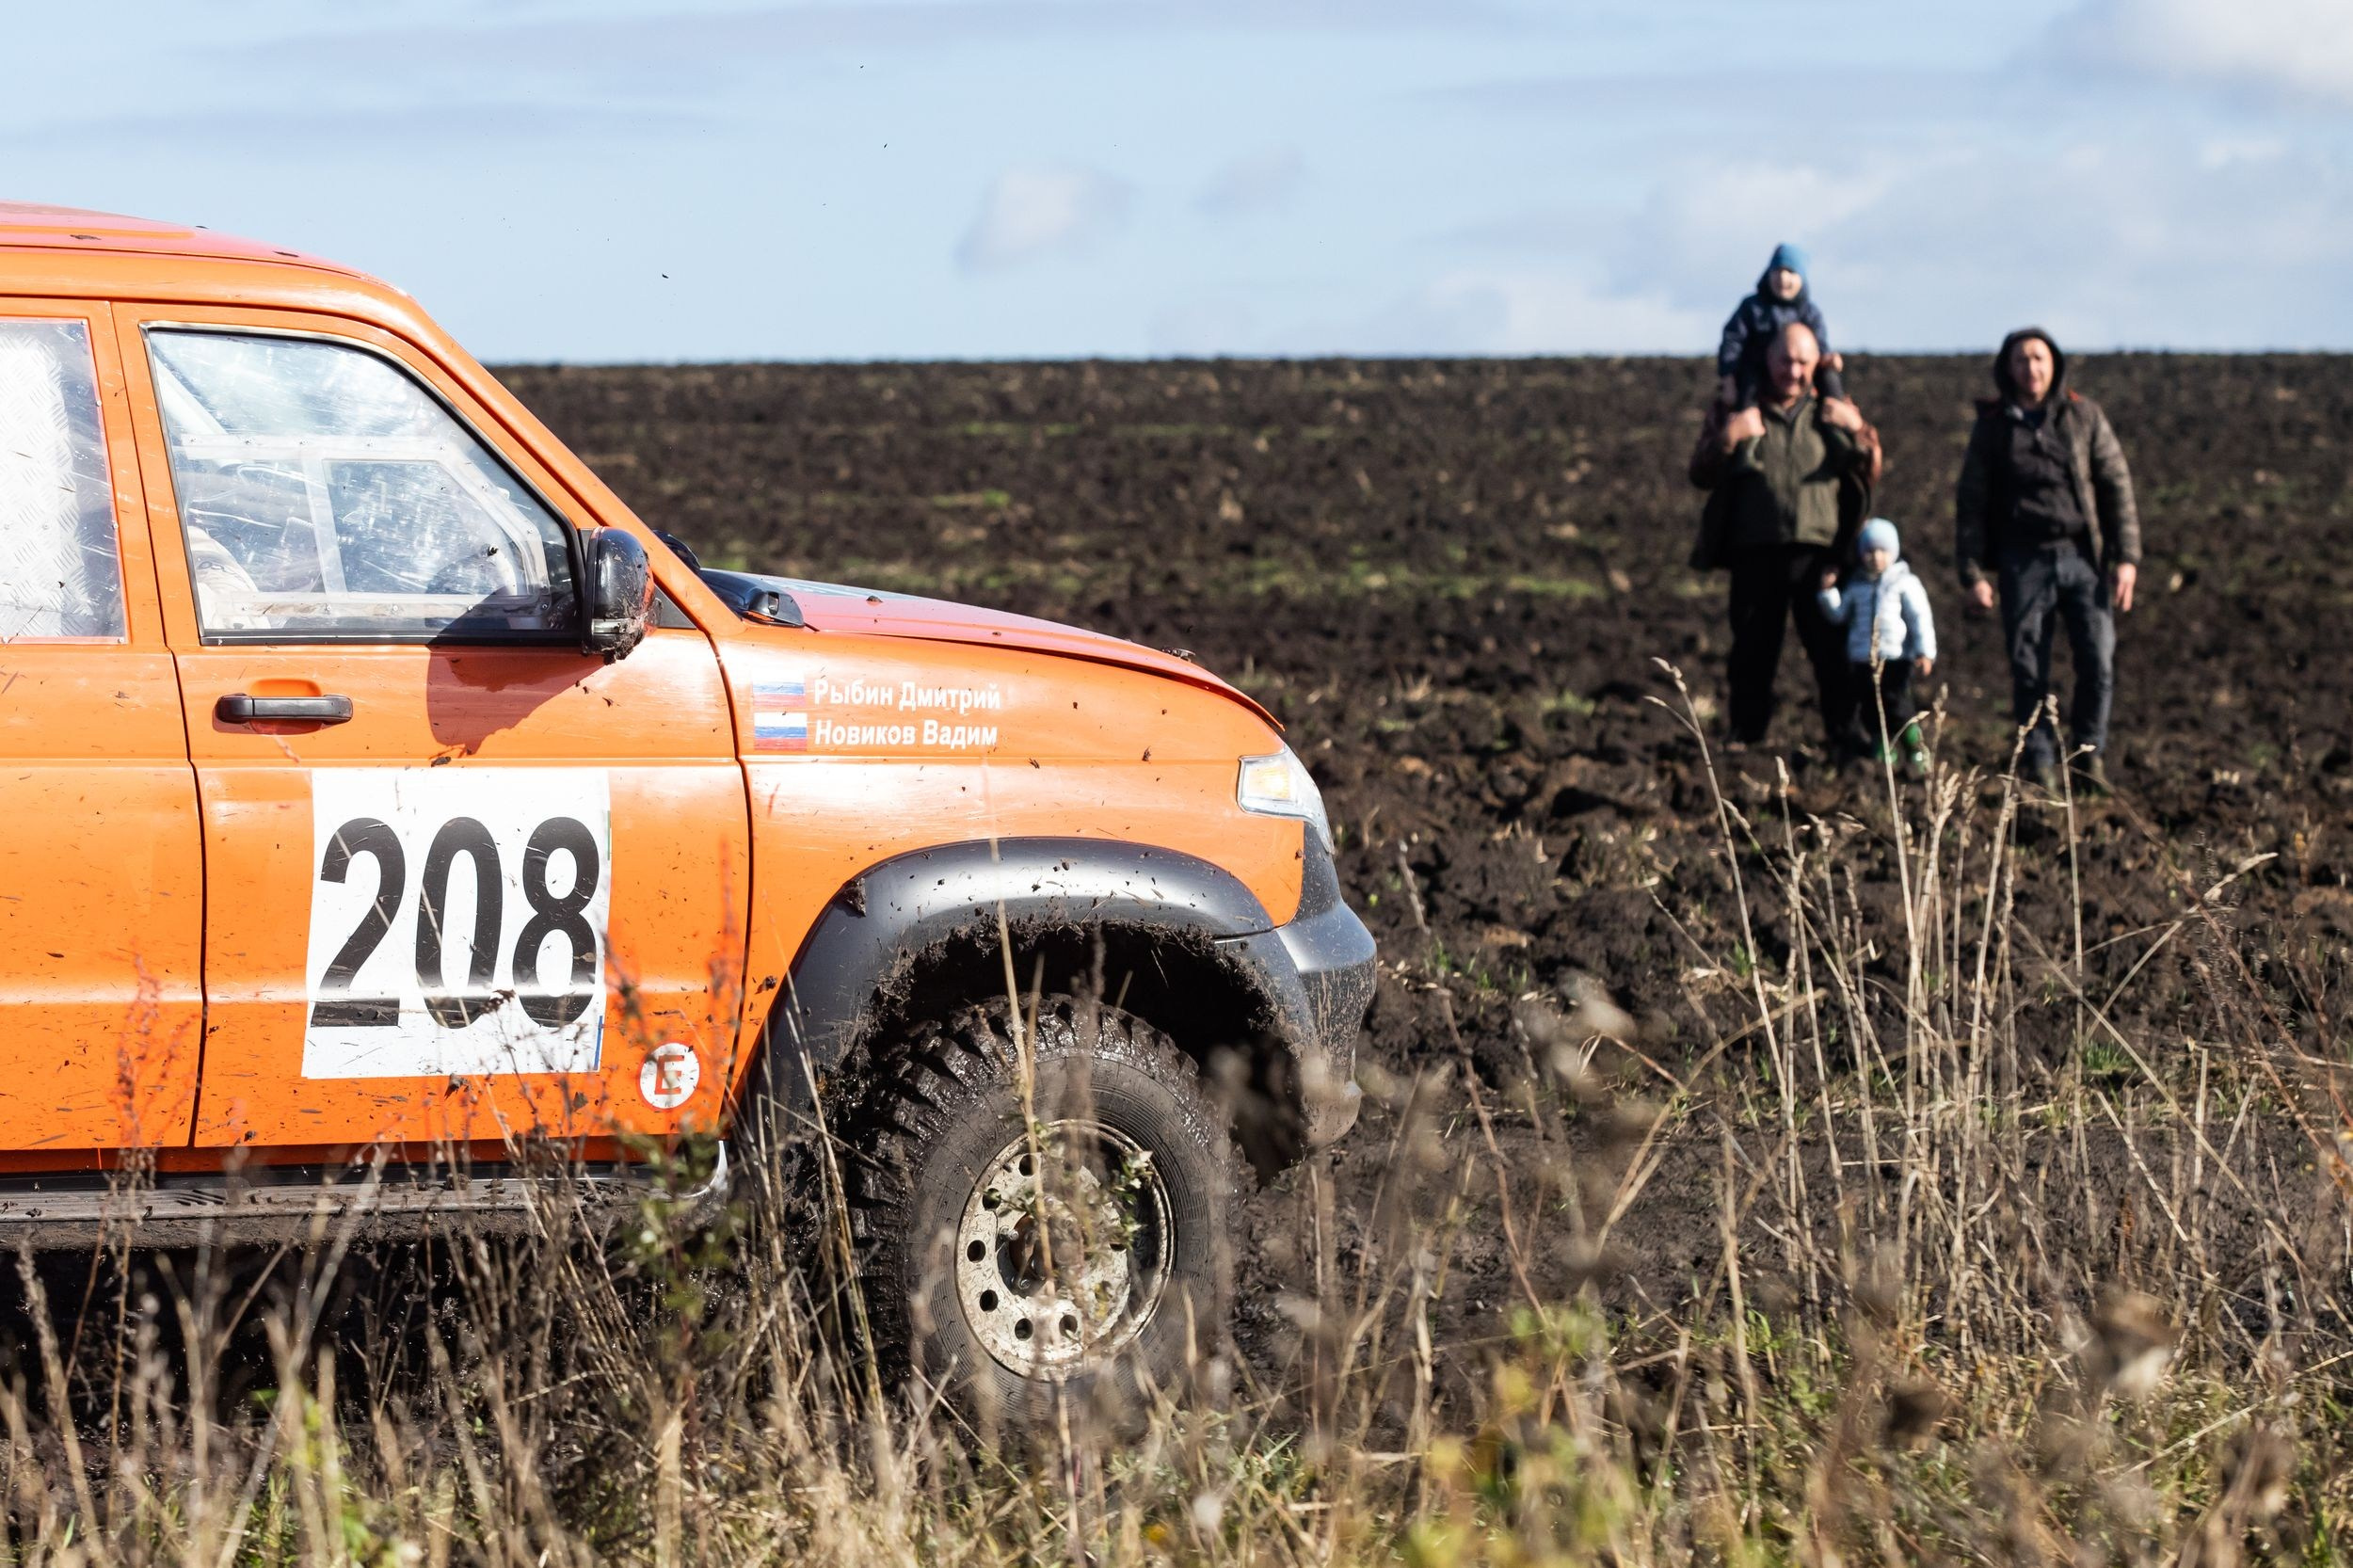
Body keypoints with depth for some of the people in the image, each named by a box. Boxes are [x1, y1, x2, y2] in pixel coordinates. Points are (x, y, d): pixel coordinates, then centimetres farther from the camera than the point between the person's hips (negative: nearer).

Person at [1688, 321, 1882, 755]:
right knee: (1753, 654, 2)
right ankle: (1745, 740, 10)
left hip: (1820, 553, 0)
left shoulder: (1832, 413, 16)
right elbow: (1701, 475, 6)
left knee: (1834, 654, -5)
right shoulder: (1736, 413, 13)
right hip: (1756, 552, 0)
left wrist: (1857, 433, -6)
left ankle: (1844, 736, 1)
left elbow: (1870, 475, 12)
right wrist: (1727, 438, -11)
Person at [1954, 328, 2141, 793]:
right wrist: (1972, 573, 2)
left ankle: (2089, 754, 10)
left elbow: (2117, 484, 5)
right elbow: (1970, 503, 9)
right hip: (2024, 561, 0)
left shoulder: (2083, 415, 6)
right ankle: (2040, 765, 10)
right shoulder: (1992, 426, 7)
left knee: (2098, 661, -8)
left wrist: (2127, 557, -2)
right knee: (2028, 669, -1)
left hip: (2083, 557, 0)